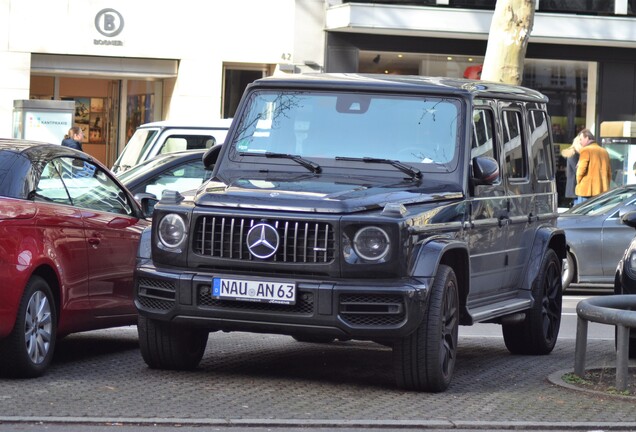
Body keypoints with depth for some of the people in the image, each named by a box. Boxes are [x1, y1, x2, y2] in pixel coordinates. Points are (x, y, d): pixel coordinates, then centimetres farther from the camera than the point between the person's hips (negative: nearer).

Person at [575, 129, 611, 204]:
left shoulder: (586, 150, -6)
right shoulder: (604, 152, 16)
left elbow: (581, 170, -11)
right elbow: (609, 173, 17)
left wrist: (579, 182, 6)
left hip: (587, 190, -6)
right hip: (602, 191, 6)